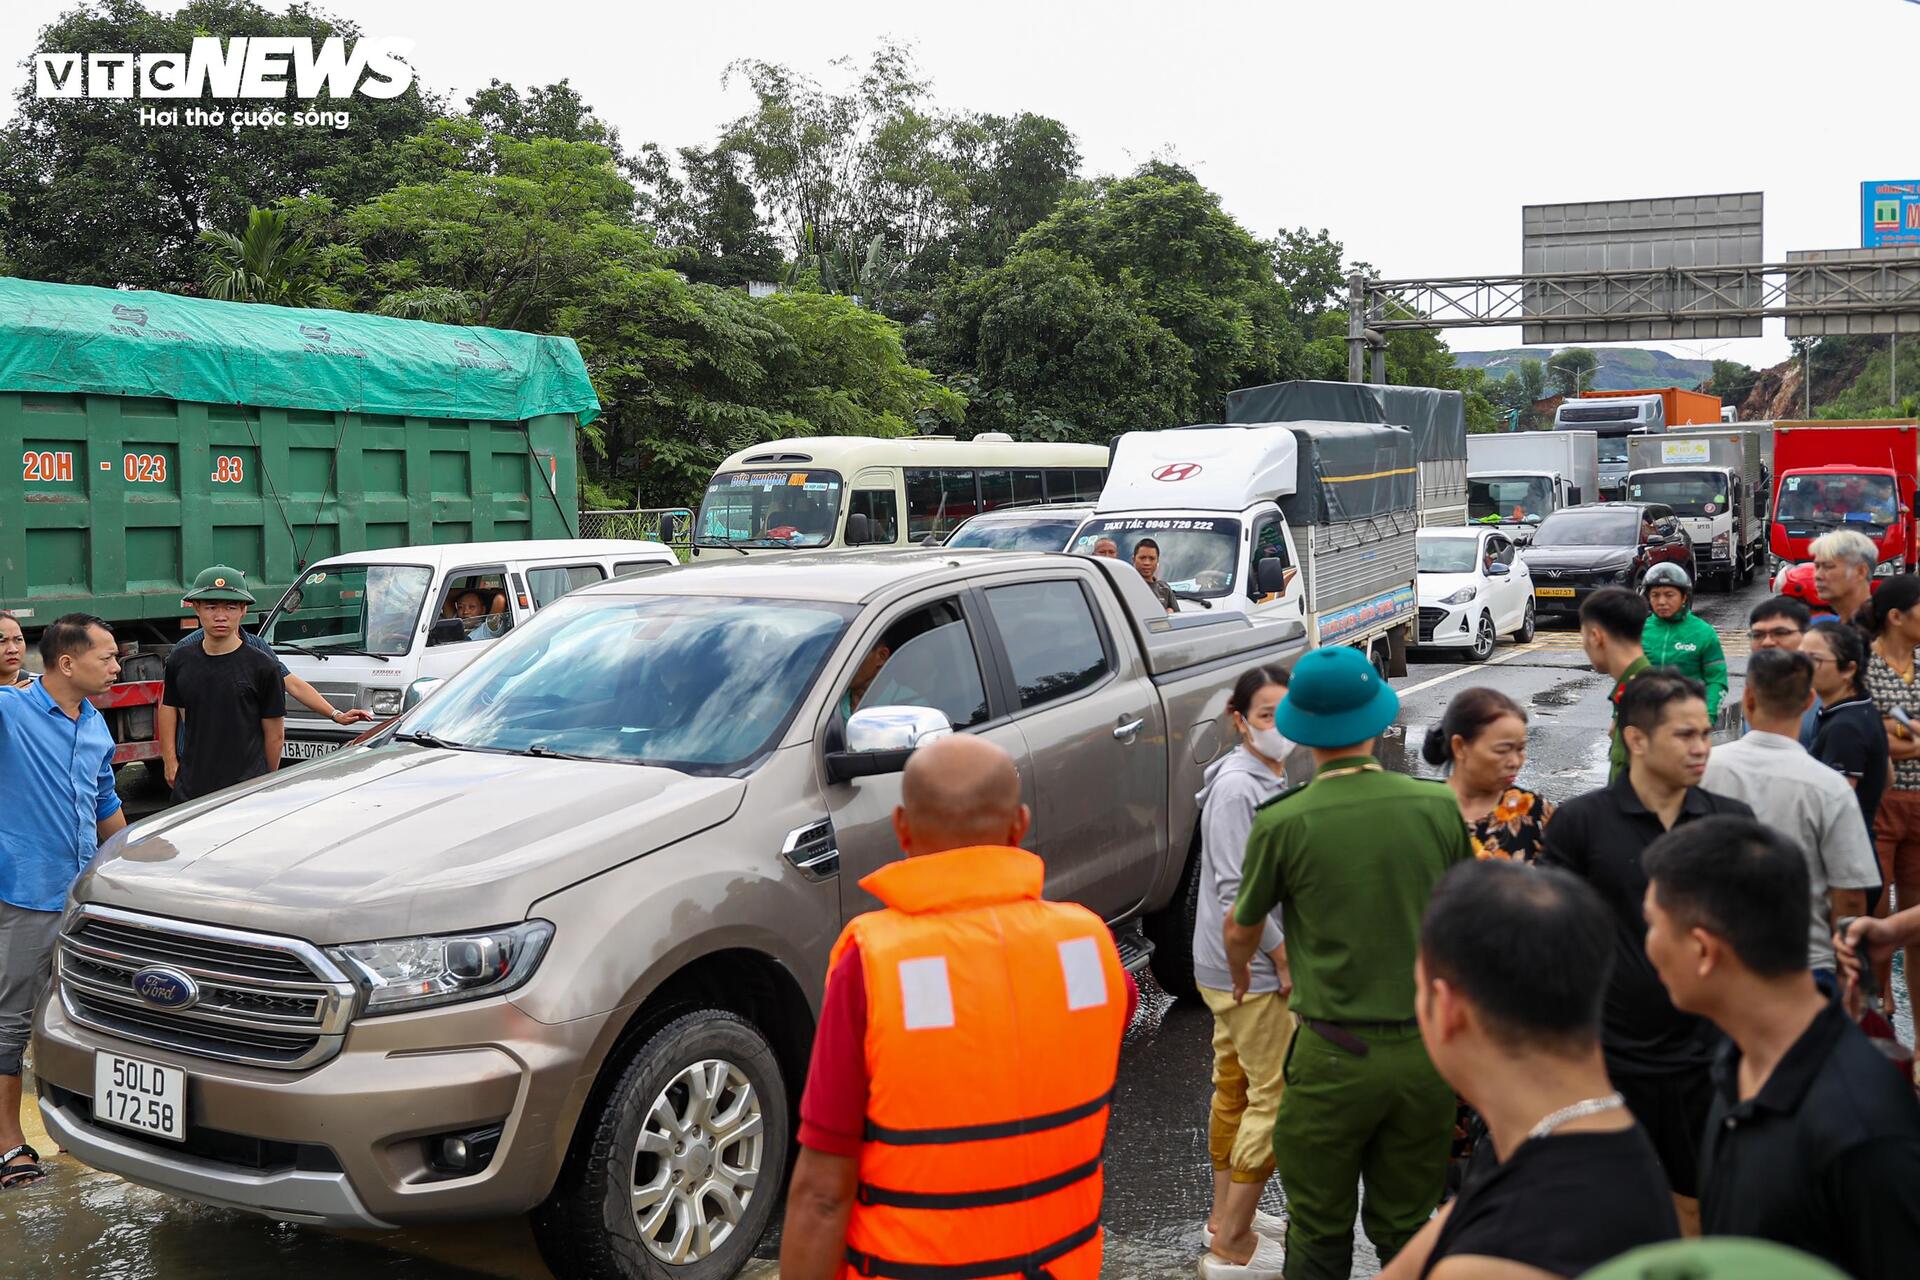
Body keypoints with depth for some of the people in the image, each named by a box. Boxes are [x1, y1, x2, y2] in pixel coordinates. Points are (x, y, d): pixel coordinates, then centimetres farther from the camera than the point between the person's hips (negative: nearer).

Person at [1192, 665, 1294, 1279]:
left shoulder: (1271, 778, 9)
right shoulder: (1236, 787, -21)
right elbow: (1237, 891, -24)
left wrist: (1281, 953, 13)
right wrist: (1284, 958, -17)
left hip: (1233, 967, 10)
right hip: (1252, 972, -10)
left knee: (1235, 1088, 19)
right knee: (1277, 1097, -3)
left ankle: (1226, 1214, 33)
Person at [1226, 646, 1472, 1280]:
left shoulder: (1282, 824, -13)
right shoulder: (1439, 807, -6)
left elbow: (1243, 931, 4)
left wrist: (1240, 975, 28)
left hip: (1335, 1057, -3)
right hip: (1426, 1047, 3)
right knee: (1407, 1228, 17)